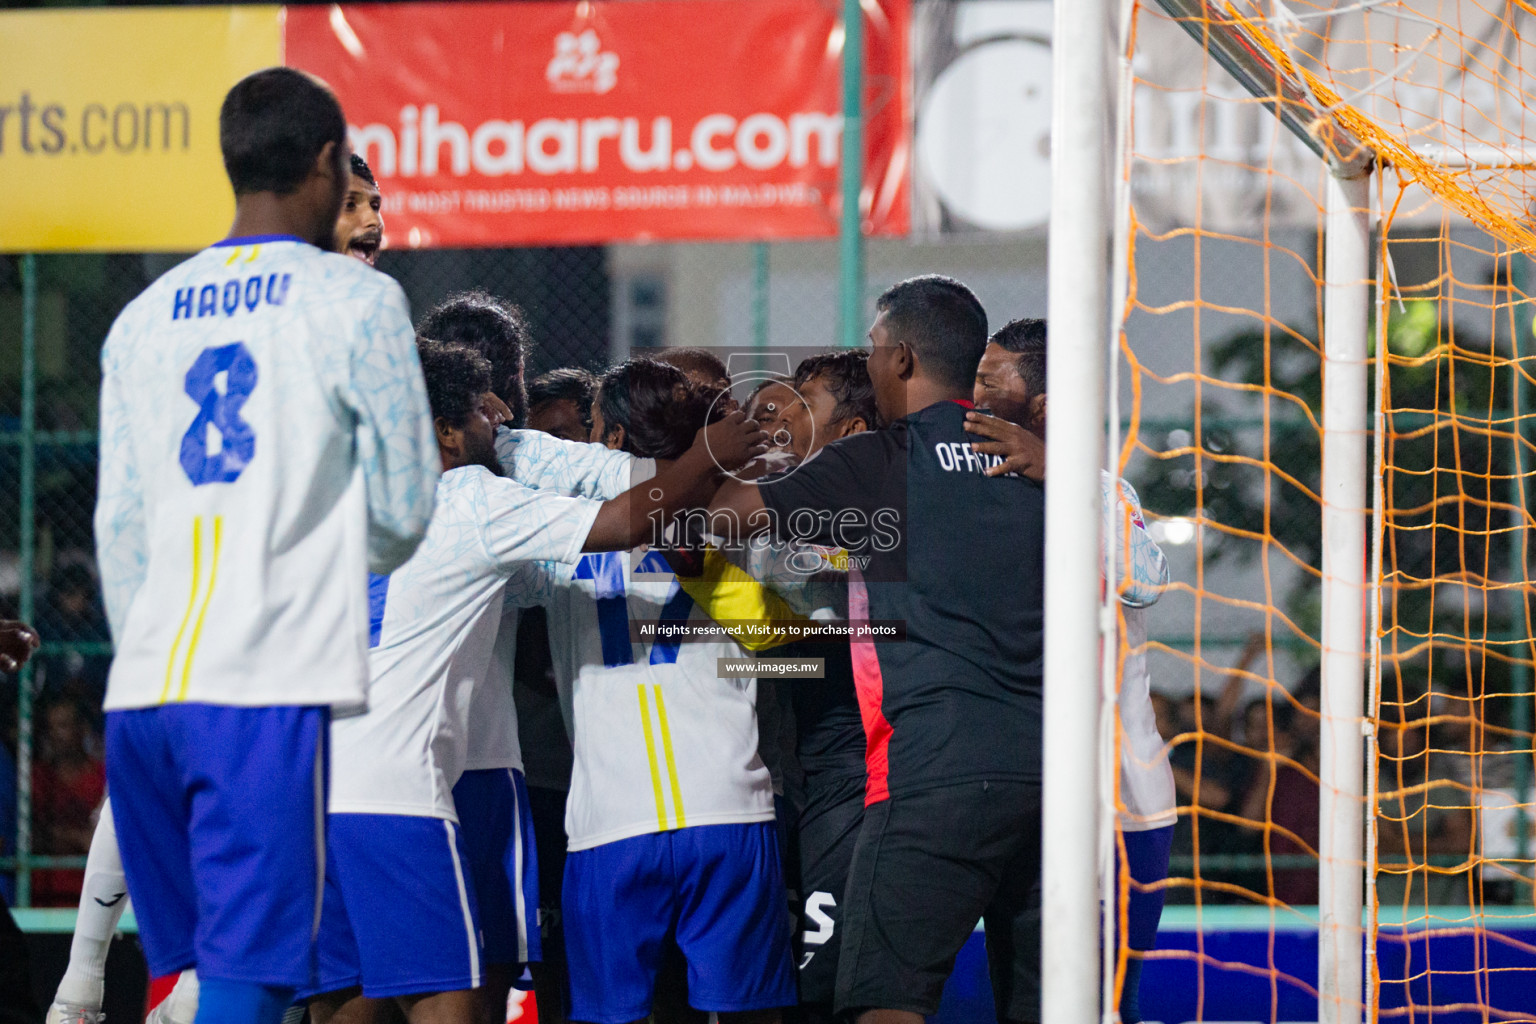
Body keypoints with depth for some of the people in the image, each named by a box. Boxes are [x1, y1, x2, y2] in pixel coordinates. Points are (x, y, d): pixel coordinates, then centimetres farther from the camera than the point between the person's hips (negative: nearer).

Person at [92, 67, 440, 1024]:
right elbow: (405, 512, 5)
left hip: (141, 691, 5)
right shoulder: (357, 302, 1)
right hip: (267, 691, -5)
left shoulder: (144, 318, 16)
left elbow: (119, 532, 16)